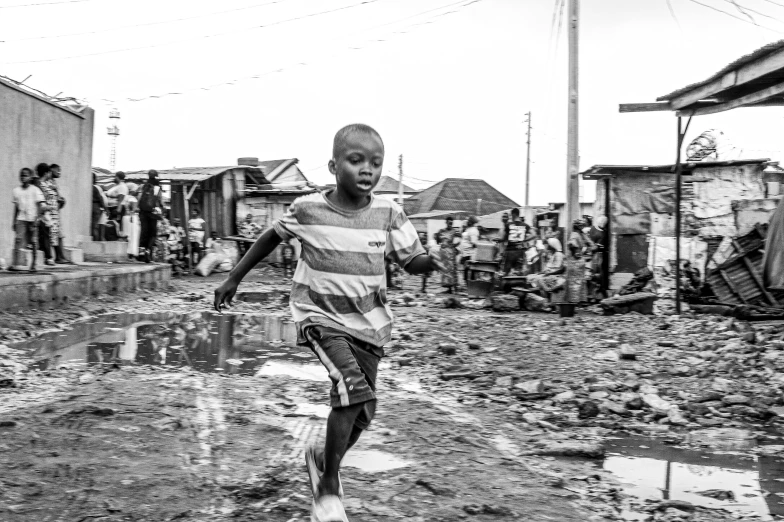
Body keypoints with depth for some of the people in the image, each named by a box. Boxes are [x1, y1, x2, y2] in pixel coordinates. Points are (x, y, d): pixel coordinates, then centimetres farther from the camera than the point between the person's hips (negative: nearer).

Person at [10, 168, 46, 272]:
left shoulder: (35, 190, -2)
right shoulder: (16, 191, 9)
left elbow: (41, 206, -6)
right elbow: (16, 207, 16)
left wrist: (36, 219, -14)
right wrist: (14, 221, 14)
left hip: (33, 219, -2)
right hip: (21, 219, 2)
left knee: (34, 241, 2)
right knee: (18, 239, -11)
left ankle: (33, 264, 13)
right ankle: (15, 264, -19)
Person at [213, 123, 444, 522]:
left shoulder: (388, 214, -7)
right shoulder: (307, 209, -10)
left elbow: (411, 260, -3)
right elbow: (271, 237, 6)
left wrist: (427, 261, -28)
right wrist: (233, 278, 13)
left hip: (369, 322, 4)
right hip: (321, 316, -4)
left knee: (362, 410, 8)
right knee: (354, 389, -25)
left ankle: (323, 459, 40)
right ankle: (329, 489, -9)